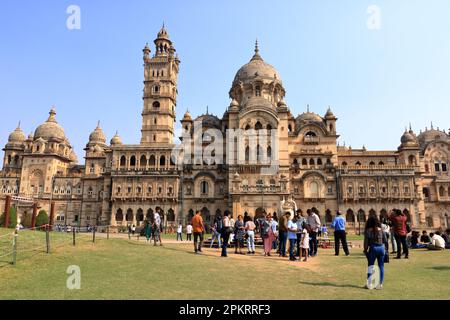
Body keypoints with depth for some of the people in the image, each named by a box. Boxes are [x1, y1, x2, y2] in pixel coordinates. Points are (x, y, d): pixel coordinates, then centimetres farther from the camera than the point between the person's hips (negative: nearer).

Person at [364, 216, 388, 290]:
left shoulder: (367, 231, -4)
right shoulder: (381, 230, 5)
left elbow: (366, 242, -6)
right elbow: (385, 241, 5)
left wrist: (365, 250, 2)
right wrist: (385, 248, 17)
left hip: (373, 248, -3)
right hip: (381, 248, 3)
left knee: (370, 266, 5)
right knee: (381, 266, 10)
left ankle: (369, 284, 6)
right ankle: (380, 284, 13)